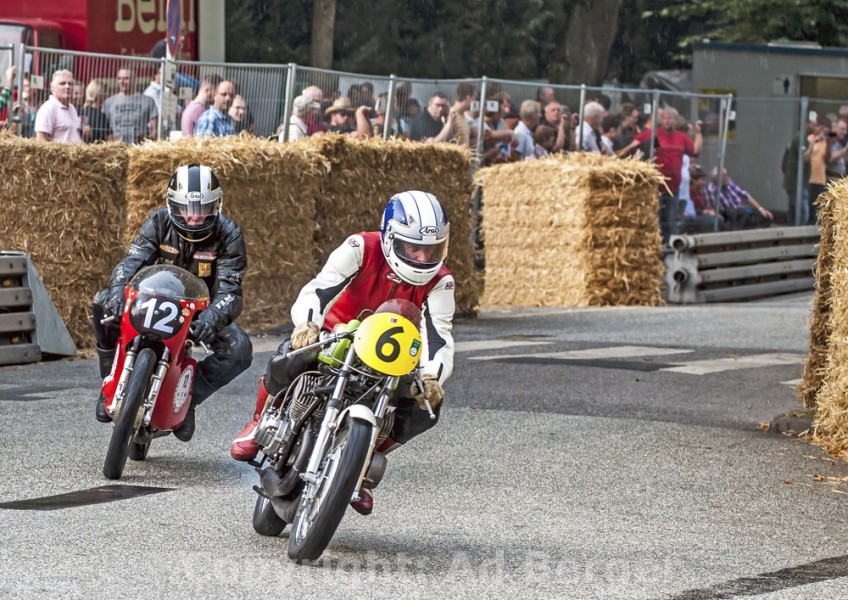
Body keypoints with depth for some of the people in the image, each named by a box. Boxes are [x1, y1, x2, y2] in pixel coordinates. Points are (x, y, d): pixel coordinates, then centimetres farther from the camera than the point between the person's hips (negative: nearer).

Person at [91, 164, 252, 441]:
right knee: (103, 302, -24)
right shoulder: (160, 222, -12)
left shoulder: (228, 234, -16)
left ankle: (188, 397, -6)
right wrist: (118, 290, -48)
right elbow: (133, 260, -24)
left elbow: (229, 289, -25)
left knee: (239, 351, -30)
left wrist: (211, 317, -48)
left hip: (202, 308, -1)